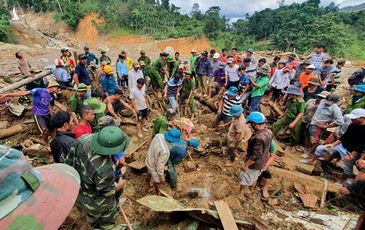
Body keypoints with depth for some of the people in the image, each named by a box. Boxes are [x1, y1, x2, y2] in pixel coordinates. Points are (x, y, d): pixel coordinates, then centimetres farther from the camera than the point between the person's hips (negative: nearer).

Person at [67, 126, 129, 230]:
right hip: (93, 202, -7)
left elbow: (69, 161, -6)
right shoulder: (105, 169, -43)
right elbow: (107, 192, -22)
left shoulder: (84, 138, -25)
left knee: (93, 213, 37)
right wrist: (119, 186, -3)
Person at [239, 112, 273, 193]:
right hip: (262, 162, 8)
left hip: (254, 164, -8)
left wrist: (246, 165, -21)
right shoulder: (269, 132, -8)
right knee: (254, 177, 30)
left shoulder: (259, 138, -37)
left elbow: (255, 155, -32)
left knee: (244, 181, 13)